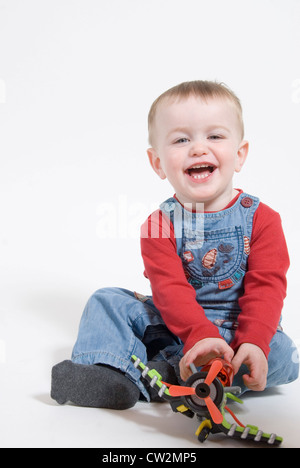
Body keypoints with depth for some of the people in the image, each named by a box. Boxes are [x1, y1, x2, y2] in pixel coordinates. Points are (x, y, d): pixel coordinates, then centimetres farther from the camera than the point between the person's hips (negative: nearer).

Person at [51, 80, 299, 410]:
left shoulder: (260, 218, -7)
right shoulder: (160, 225, -6)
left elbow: (266, 286, -13)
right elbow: (170, 289, -16)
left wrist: (253, 343, -29)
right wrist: (201, 336, -34)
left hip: (238, 330, -1)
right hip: (176, 326, 1)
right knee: (108, 301, -8)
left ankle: (163, 375, -30)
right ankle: (109, 373, -31)